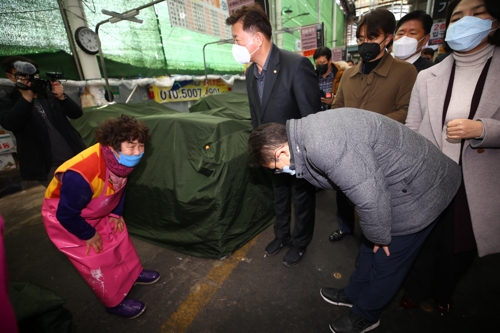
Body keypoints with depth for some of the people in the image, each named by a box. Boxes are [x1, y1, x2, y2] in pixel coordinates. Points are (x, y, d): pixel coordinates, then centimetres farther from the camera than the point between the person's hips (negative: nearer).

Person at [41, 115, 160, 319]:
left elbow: (120, 186, 1)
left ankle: (133, 273, 37)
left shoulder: (121, 159, -20)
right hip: (64, 217, -6)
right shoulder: (80, 175, -43)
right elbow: (67, 215, -29)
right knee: (95, 259, 1)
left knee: (119, 235, 13)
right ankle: (115, 302, 23)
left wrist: (116, 213, 2)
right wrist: (89, 235, -15)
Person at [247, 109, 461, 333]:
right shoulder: (307, 132, -2)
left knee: (386, 258, 10)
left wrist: (379, 236, -12)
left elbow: (370, 197, -31)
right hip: (399, 177, 9)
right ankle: (354, 294, 45)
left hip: (417, 192, -9)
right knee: (370, 246, 21)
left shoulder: (323, 146, -34)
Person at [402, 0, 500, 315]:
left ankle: (443, 293, 47)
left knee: (459, 246, 17)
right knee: (423, 240, 15)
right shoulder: (428, 77, 2)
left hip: (474, 186, 0)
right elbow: (411, 131, 3)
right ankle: (416, 290, 42)